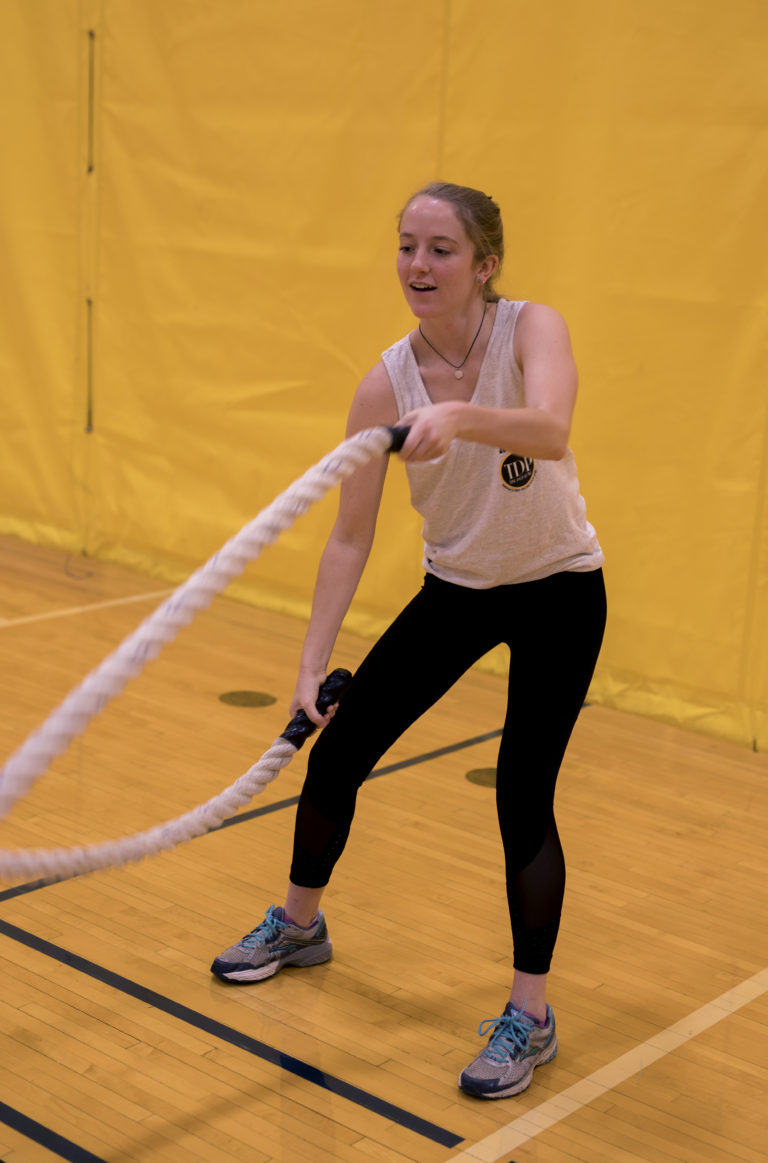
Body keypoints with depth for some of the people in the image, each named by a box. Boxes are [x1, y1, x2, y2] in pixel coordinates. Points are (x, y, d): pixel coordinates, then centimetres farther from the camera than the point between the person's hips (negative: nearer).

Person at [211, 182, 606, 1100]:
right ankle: (300, 925, 31)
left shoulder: (532, 330, -21)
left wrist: (460, 417, -62)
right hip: (454, 589, 4)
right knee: (335, 753, 3)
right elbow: (350, 537, -11)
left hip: (557, 593, -3)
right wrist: (311, 666, -14)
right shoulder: (386, 385, -14)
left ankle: (531, 1015, 6)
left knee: (523, 795, -12)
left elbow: (549, 430, -43)